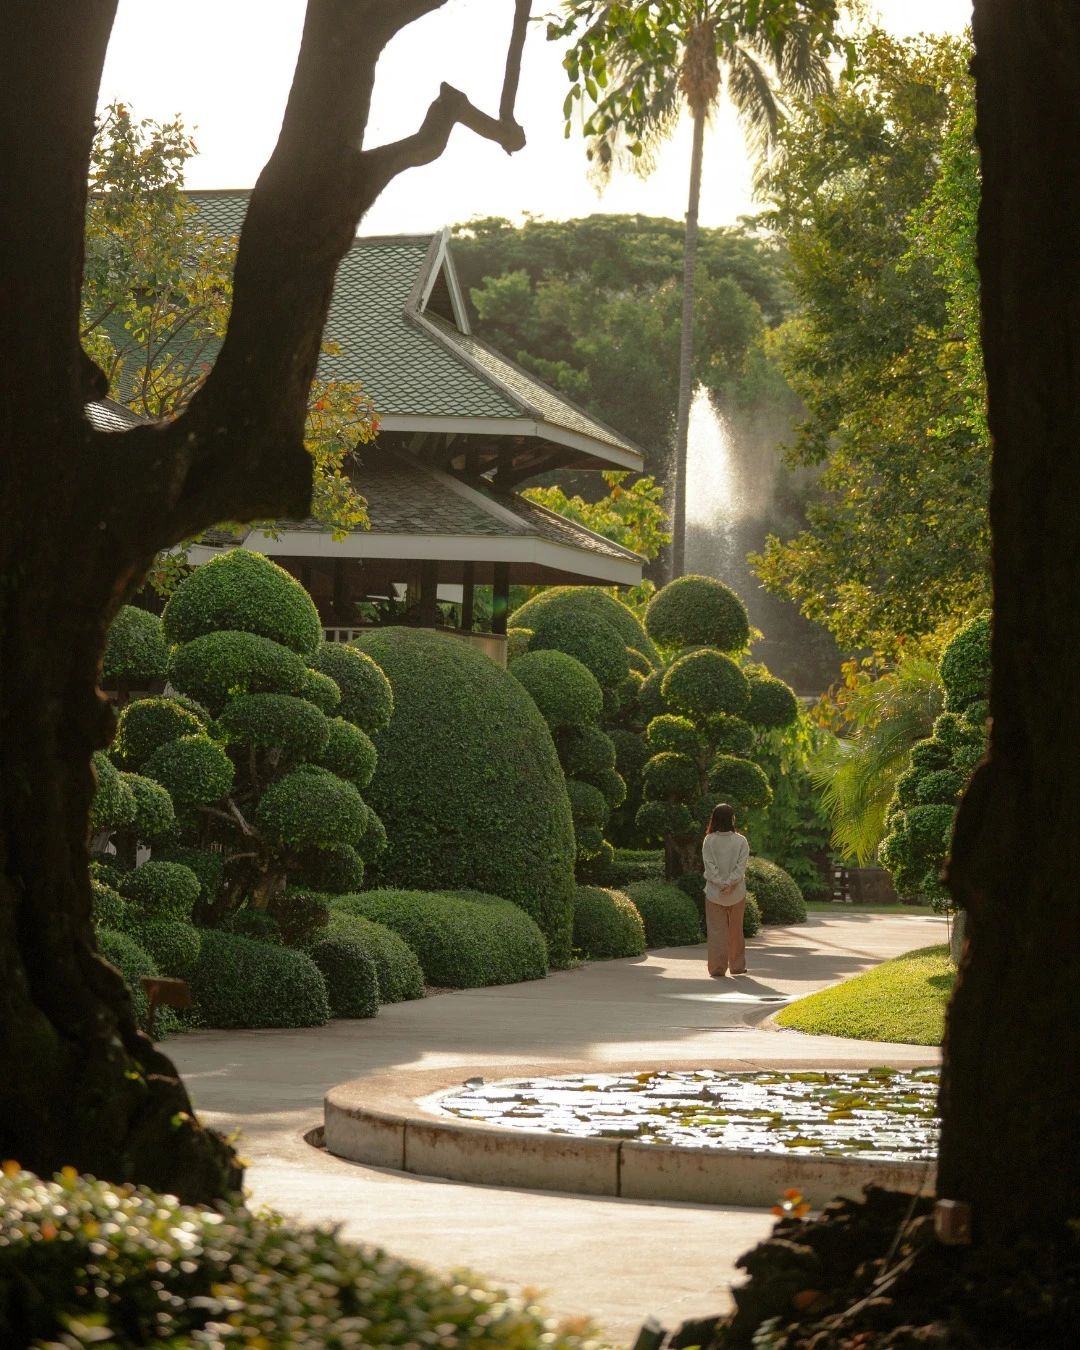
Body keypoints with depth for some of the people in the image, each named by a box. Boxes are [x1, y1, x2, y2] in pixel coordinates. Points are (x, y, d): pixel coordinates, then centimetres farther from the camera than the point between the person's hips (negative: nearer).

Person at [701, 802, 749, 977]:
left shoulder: (709, 841, -5)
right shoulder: (741, 841, -5)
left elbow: (709, 866, -10)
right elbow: (741, 866, -11)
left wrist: (721, 884, -12)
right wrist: (730, 884, -15)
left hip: (714, 891, -1)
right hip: (737, 892, 1)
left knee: (716, 930, 4)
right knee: (736, 930, 14)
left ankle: (718, 967, 0)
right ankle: (737, 965, 21)